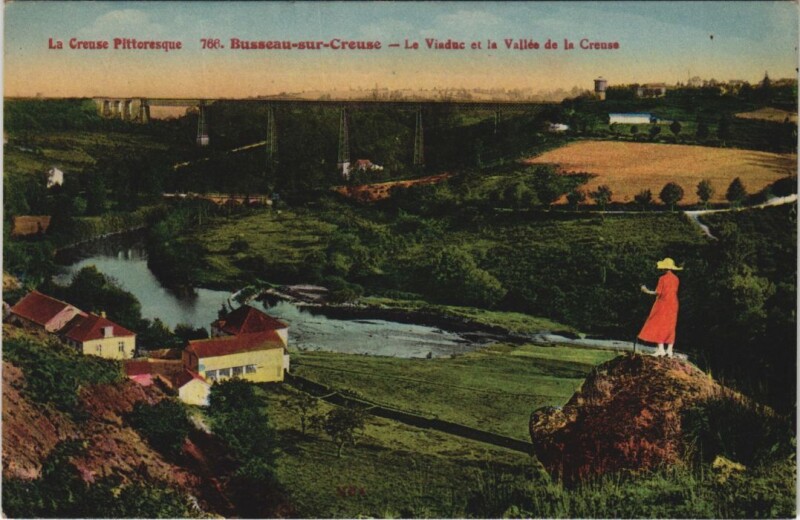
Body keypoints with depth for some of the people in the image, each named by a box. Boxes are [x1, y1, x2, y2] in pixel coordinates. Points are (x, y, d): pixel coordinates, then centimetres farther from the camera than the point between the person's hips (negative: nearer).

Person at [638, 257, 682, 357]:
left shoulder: (663, 278, -13)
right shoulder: (676, 279, 3)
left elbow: (658, 292, -13)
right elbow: (674, 292, 8)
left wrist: (646, 291, -1)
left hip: (663, 304, -5)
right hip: (673, 304, 5)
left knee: (659, 325, 0)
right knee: (670, 327, 8)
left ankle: (661, 349, -6)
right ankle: (669, 350, 8)